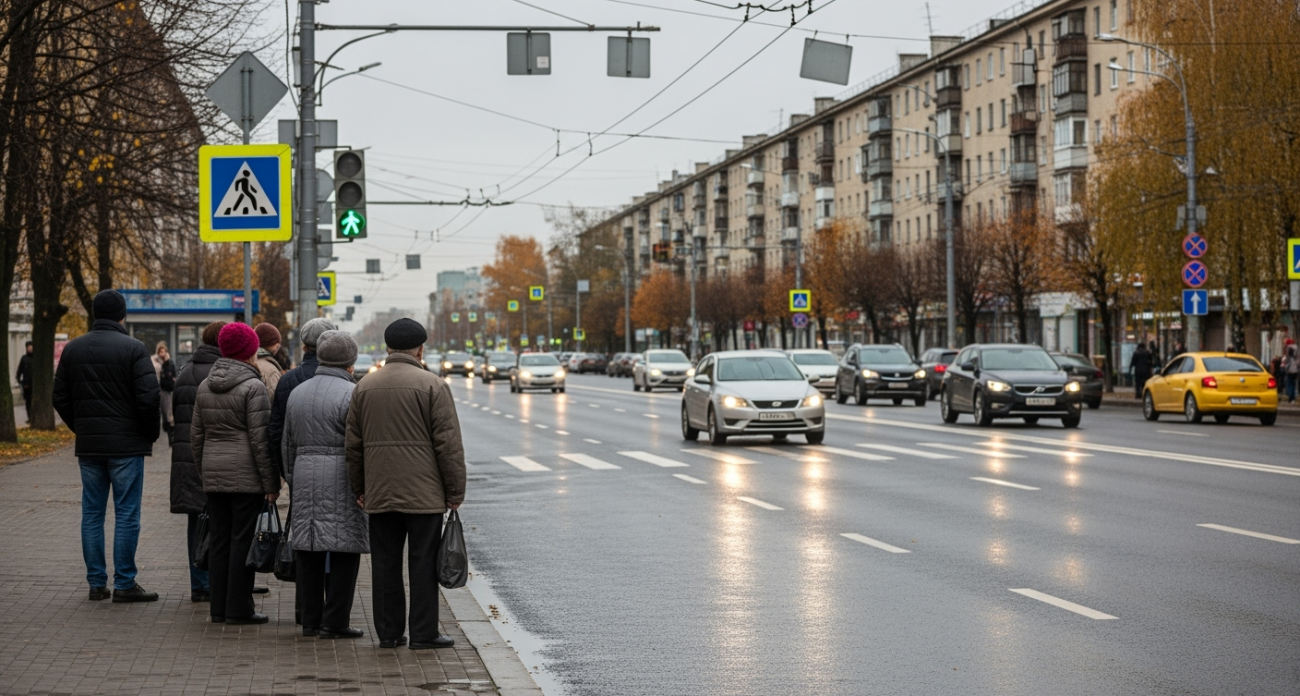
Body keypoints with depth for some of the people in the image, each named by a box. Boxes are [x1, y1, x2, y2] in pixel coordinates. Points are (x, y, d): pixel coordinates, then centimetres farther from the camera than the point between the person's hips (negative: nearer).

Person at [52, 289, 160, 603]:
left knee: (92, 514, 10)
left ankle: (96, 583, 11)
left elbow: (60, 398, 10)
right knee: (126, 515, -1)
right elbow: (148, 397, -15)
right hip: (126, 444, -5)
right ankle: (124, 584, -1)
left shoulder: (73, 349, 8)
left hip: (88, 445, 5)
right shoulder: (133, 349, -9)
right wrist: (151, 433, 0)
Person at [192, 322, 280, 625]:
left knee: (219, 540, 10)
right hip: (246, 475, -6)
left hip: (214, 475, 7)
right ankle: (238, 608, -1)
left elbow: (196, 434, 15)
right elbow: (260, 438, -13)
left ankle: (219, 607, 12)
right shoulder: (253, 387, -11)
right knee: (243, 540, -2)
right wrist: (271, 482, -9)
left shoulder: (205, 386, 10)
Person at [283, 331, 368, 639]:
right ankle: (334, 622, -5)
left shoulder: (297, 393, 13)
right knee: (344, 550, -3)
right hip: (340, 478, -7)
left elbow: (288, 445, 18)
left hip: (304, 476, 7)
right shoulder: (350, 393, -9)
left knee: (309, 550, 9)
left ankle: (310, 620, 12)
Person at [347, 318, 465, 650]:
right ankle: (423, 633, 2)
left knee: (386, 564, 9)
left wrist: (359, 489, 19)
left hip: (379, 494, 4)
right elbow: (449, 443, -9)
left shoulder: (364, 387, 8)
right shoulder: (432, 385, -7)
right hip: (424, 494, -4)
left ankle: (388, 632, 12)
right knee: (424, 562, 1)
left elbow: (354, 444, 12)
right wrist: (455, 491, -3)